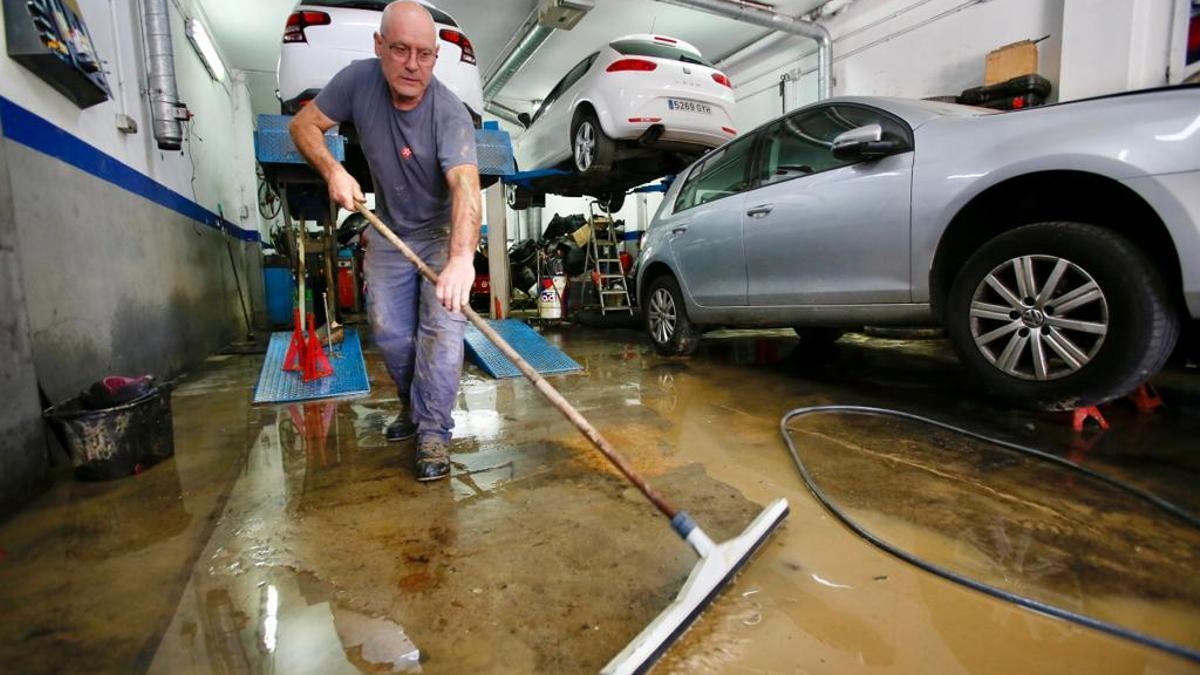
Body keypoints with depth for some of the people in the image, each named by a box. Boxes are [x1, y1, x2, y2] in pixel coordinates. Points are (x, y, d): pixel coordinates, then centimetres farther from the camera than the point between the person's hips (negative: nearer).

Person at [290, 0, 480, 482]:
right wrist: (332, 170, -24)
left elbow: (465, 184, -43)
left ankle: (433, 433, -2)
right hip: (389, 233, 4)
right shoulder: (359, 79, -13)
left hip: (444, 231, -4)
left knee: (442, 327, -14)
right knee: (390, 333, 7)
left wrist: (462, 257, -59)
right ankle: (413, 407, 31)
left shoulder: (449, 113, -27)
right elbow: (304, 125, -3)